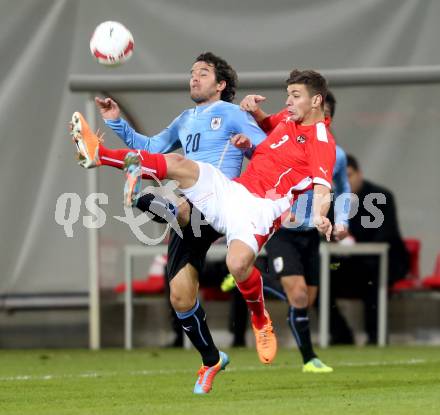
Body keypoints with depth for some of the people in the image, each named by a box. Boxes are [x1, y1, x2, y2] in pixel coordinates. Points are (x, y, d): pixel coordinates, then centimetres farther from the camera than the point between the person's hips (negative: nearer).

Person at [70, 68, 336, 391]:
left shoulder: (321, 138, -3)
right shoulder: (287, 122, 21)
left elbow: (322, 183, -19)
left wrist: (319, 216, -40)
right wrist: (247, 142, 22)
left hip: (259, 208, -7)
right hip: (229, 190, 7)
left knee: (238, 263, -33)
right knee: (177, 164, -14)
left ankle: (261, 320, -5)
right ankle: (98, 154, -15)